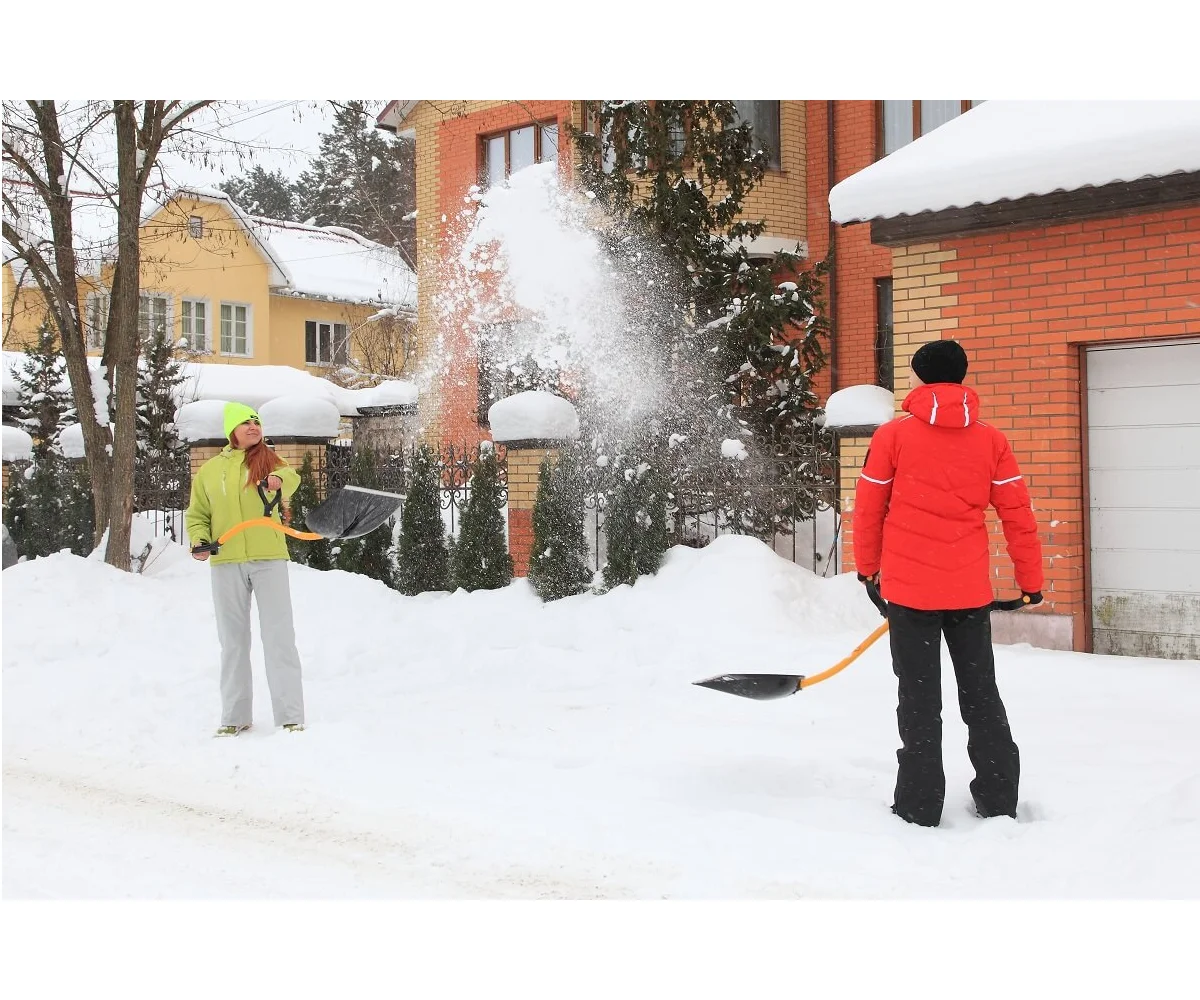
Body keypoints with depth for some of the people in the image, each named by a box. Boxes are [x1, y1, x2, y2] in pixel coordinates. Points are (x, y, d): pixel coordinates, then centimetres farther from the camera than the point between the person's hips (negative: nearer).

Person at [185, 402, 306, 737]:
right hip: (226, 562, 3)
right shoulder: (208, 470, 10)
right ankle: (234, 716, 19)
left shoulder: (267, 459, 2)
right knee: (233, 640, 10)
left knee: (279, 636, -2)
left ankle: (290, 715, 2)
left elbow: (290, 479, -20)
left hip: (269, 559, -2)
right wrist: (199, 539, -5)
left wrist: (280, 479, -44)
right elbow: (197, 514, 15)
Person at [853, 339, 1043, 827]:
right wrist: (1031, 581, 12)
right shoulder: (990, 439, 2)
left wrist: (867, 566, 17)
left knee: (919, 700, 5)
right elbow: (1018, 516, 3)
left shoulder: (893, 435, -5)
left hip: (909, 587, -3)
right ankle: (999, 802, 18)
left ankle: (920, 808, 8)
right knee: (982, 695, 14)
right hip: (970, 589, 3)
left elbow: (868, 509, 1)